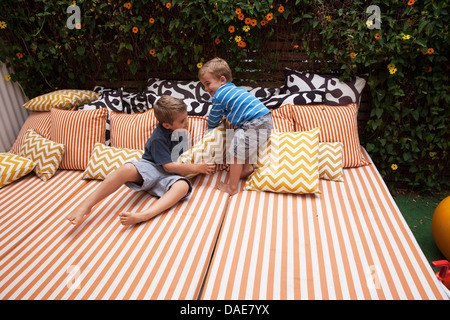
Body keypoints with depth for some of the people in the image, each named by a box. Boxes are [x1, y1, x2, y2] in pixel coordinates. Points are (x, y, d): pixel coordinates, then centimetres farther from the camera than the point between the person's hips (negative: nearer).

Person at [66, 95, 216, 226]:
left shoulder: (181, 128, 4)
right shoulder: (158, 138, -17)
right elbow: (168, 166, -19)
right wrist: (196, 168, -18)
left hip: (168, 175, 4)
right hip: (151, 167, -4)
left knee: (183, 186, -33)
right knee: (126, 169, -37)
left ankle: (144, 215, -51)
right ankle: (86, 206, -26)